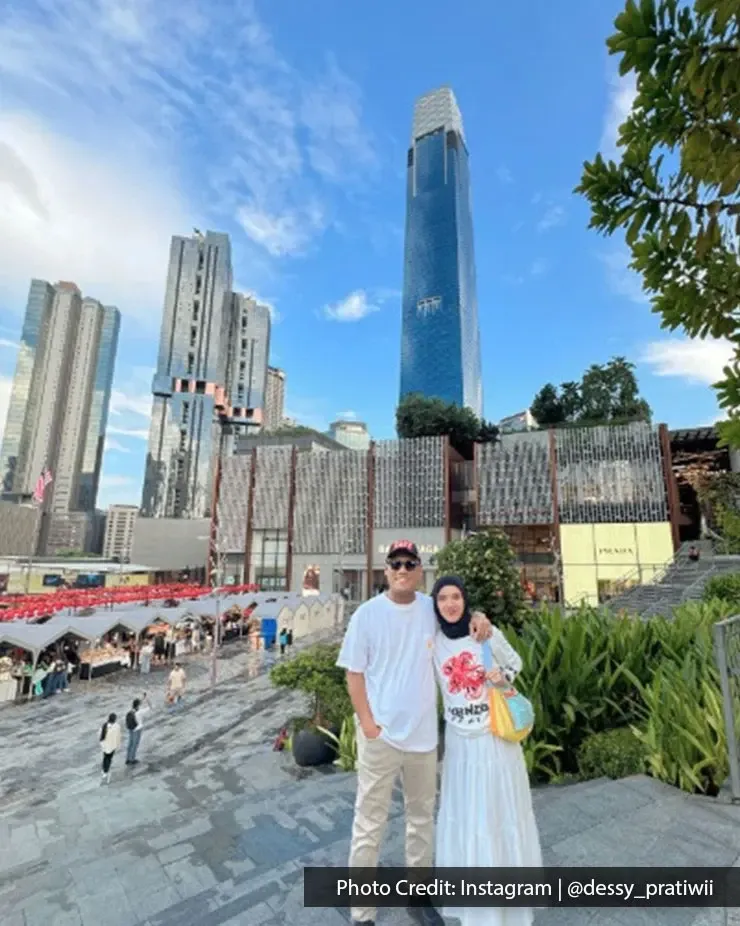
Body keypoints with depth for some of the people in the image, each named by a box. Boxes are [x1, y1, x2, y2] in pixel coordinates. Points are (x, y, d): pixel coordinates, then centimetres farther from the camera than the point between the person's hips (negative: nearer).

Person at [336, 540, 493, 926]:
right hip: (381, 734, -4)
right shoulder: (367, 614, -14)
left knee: (422, 816, 23)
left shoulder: (431, 608, -6)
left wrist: (478, 617, -9)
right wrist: (367, 722, -13)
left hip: (423, 732, 4)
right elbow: (354, 672, -9)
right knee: (370, 823, 9)